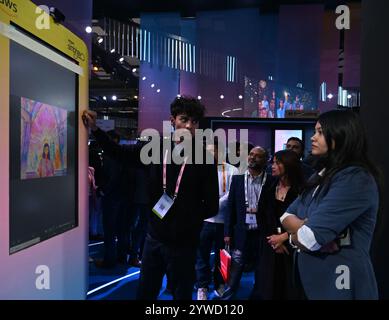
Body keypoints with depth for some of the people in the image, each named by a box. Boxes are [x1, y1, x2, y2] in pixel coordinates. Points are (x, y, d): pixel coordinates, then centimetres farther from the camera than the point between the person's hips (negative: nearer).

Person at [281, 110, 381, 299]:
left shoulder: (355, 178, -19)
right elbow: (287, 216, 4)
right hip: (312, 281, 8)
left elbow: (310, 238, -26)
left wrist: (296, 233, -6)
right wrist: (305, 227, -16)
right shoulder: (322, 176, 9)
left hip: (339, 284, -8)